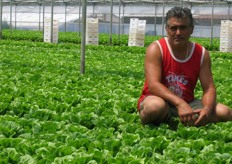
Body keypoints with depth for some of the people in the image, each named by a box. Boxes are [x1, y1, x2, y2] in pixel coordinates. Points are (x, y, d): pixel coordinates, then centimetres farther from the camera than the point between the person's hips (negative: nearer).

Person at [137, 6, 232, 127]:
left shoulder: (202, 54, -1)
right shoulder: (156, 49, -13)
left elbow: (209, 88, -4)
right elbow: (153, 85, -24)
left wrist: (207, 108, -28)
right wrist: (180, 103, -38)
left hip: (187, 104, 5)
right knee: (156, 106, -42)